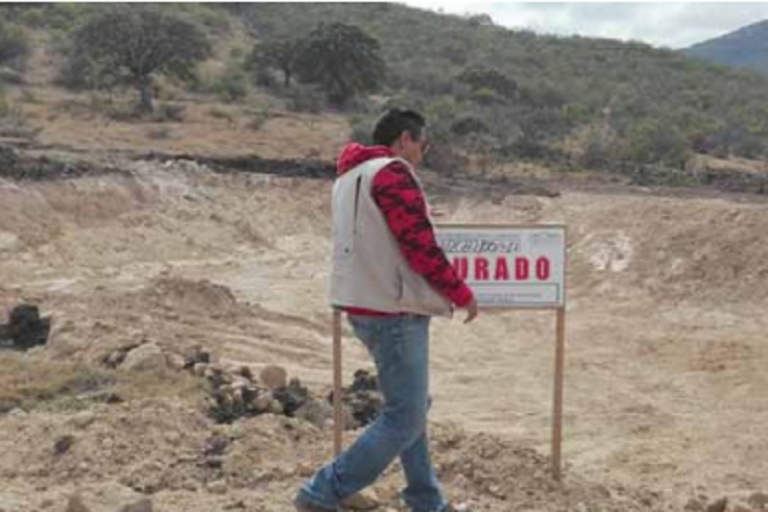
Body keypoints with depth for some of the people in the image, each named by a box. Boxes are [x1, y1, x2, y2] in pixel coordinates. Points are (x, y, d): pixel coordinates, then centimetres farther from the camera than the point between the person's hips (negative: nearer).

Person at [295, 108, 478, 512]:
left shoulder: (350, 176, 17)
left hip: (367, 305, 10)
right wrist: (461, 293, -6)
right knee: (405, 418, -4)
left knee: (409, 406, 18)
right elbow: (421, 247, -18)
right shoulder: (392, 172, -13)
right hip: (393, 310, -10)